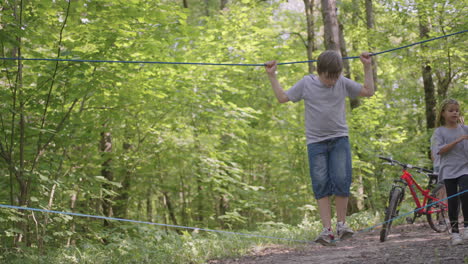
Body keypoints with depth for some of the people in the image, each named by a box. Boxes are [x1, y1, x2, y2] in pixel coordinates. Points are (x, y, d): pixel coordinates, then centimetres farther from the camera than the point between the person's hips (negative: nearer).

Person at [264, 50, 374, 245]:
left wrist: (367, 67, 6)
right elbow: (282, 97, 8)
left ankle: (341, 224, 3)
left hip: (339, 139, 0)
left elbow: (368, 91, 10)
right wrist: (272, 77, 5)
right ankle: (327, 230, -5)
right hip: (316, 142, 0)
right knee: (321, 185, -6)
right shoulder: (306, 83, 0)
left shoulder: (343, 83, 4)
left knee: (341, 180, -13)